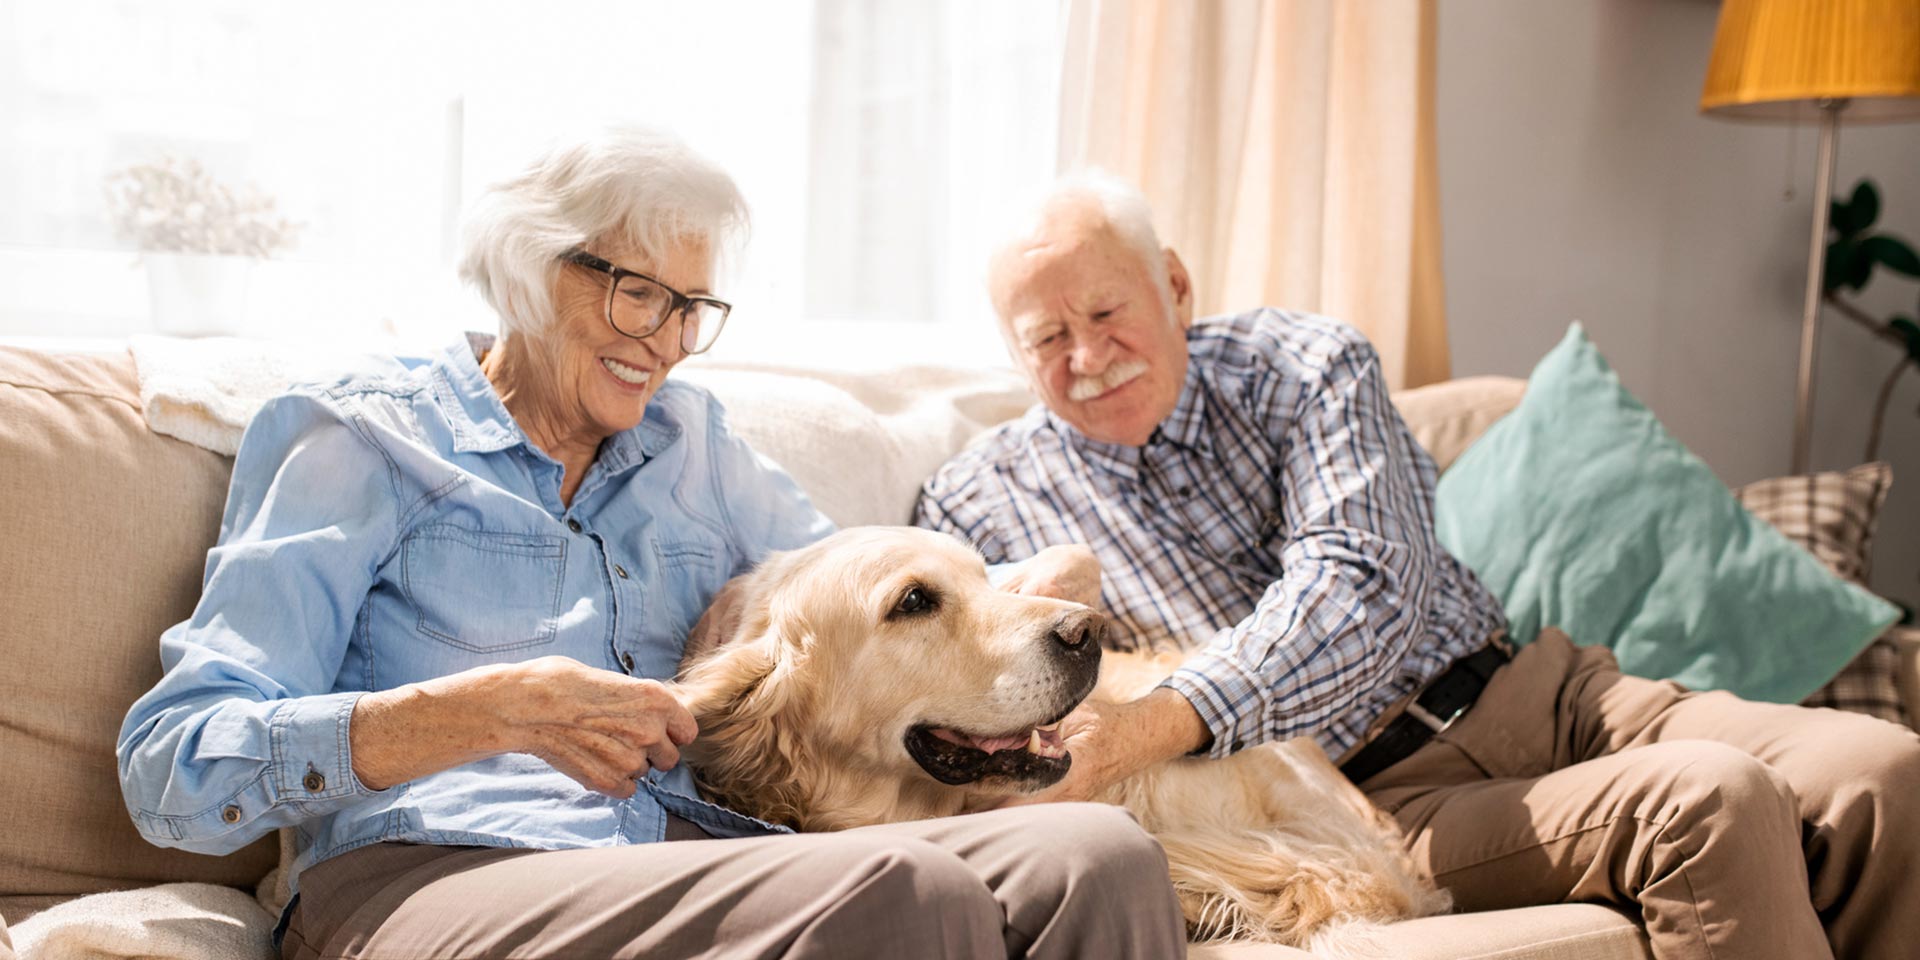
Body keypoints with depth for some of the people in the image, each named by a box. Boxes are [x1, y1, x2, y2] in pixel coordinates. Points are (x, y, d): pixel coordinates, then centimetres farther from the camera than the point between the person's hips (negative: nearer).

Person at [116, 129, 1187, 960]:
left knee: (1105, 857, -22)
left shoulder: (691, 439, 23)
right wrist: (496, 709, -18)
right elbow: (173, 772, -2)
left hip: (687, 860, 6)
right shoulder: (362, 439, 6)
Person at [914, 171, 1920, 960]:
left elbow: (1361, 590, -13)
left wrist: (1158, 723, -28)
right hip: (1384, 792, -3)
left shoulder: (1307, 366, 2)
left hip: (1536, 688, 4)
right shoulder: (977, 504, 4)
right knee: (1712, 805, -27)